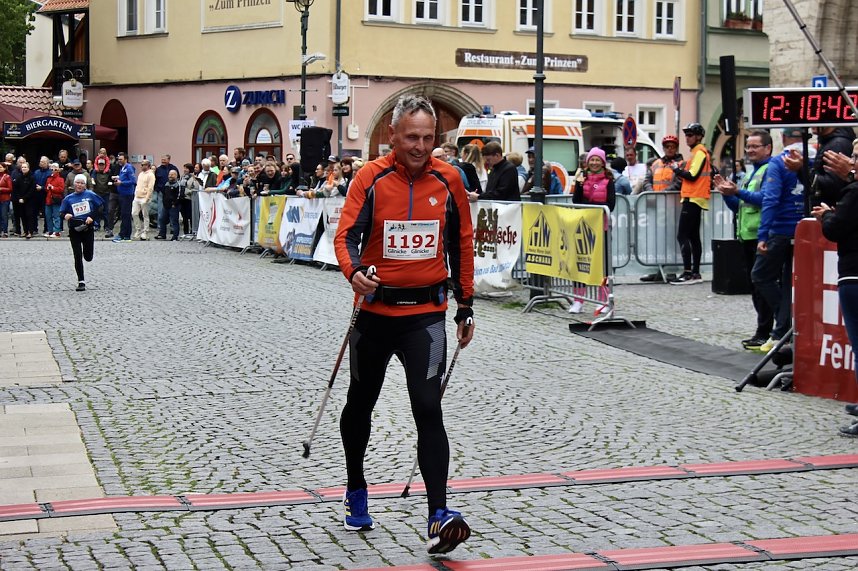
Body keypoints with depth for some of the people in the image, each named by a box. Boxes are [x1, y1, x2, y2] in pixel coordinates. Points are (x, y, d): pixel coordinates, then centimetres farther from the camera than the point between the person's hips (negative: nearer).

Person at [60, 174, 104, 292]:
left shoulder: (90, 195, 0)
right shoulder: (68, 198, 5)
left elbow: (101, 206, 2)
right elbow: (62, 213, 7)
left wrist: (92, 217, -10)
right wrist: (66, 216, -16)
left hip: (88, 228, -1)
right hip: (74, 230, 1)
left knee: (88, 257, 2)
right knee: (78, 257, -2)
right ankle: (81, 282, 4)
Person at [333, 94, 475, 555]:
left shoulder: (448, 180, 0)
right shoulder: (371, 178, -7)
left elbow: (462, 244, 9)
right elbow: (346, 234, -14)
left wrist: (465, 306, 12)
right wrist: (354, 271, -36)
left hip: (425, 314, -1)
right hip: (375, 310, 1)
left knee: (428, 409, -14)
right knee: (360, 404, 18)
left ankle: (439, 516, -17)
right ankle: (356, 492, 41)